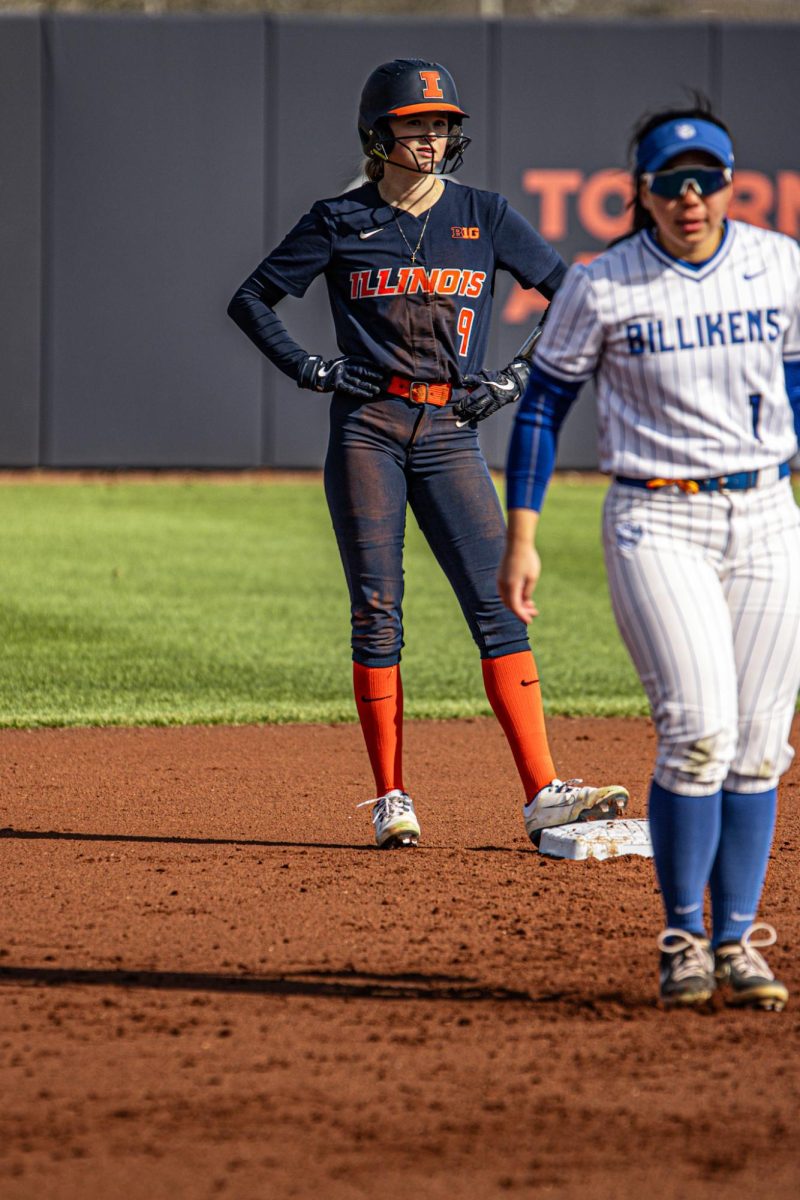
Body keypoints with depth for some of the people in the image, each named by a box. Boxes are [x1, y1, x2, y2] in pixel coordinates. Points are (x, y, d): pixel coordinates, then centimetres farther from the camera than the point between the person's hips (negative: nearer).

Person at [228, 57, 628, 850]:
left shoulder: (483, 218, 7)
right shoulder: (341, 222, 4)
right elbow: (251, 300, 10)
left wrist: (521, 379, 2)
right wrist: (308, 369, -2)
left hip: (450, 430, 1)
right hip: (366, 428, -1)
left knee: (497, 603, -8)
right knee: (376, 613, -1)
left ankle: (542, 792, -12)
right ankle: (391, 800, 4)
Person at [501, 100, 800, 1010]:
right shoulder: (600, 287, -6)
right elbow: (542, 407, 2)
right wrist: (520, 540, -2)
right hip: (656, 522, -3)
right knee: (698, 730, -16)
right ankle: (682, 939, -3)